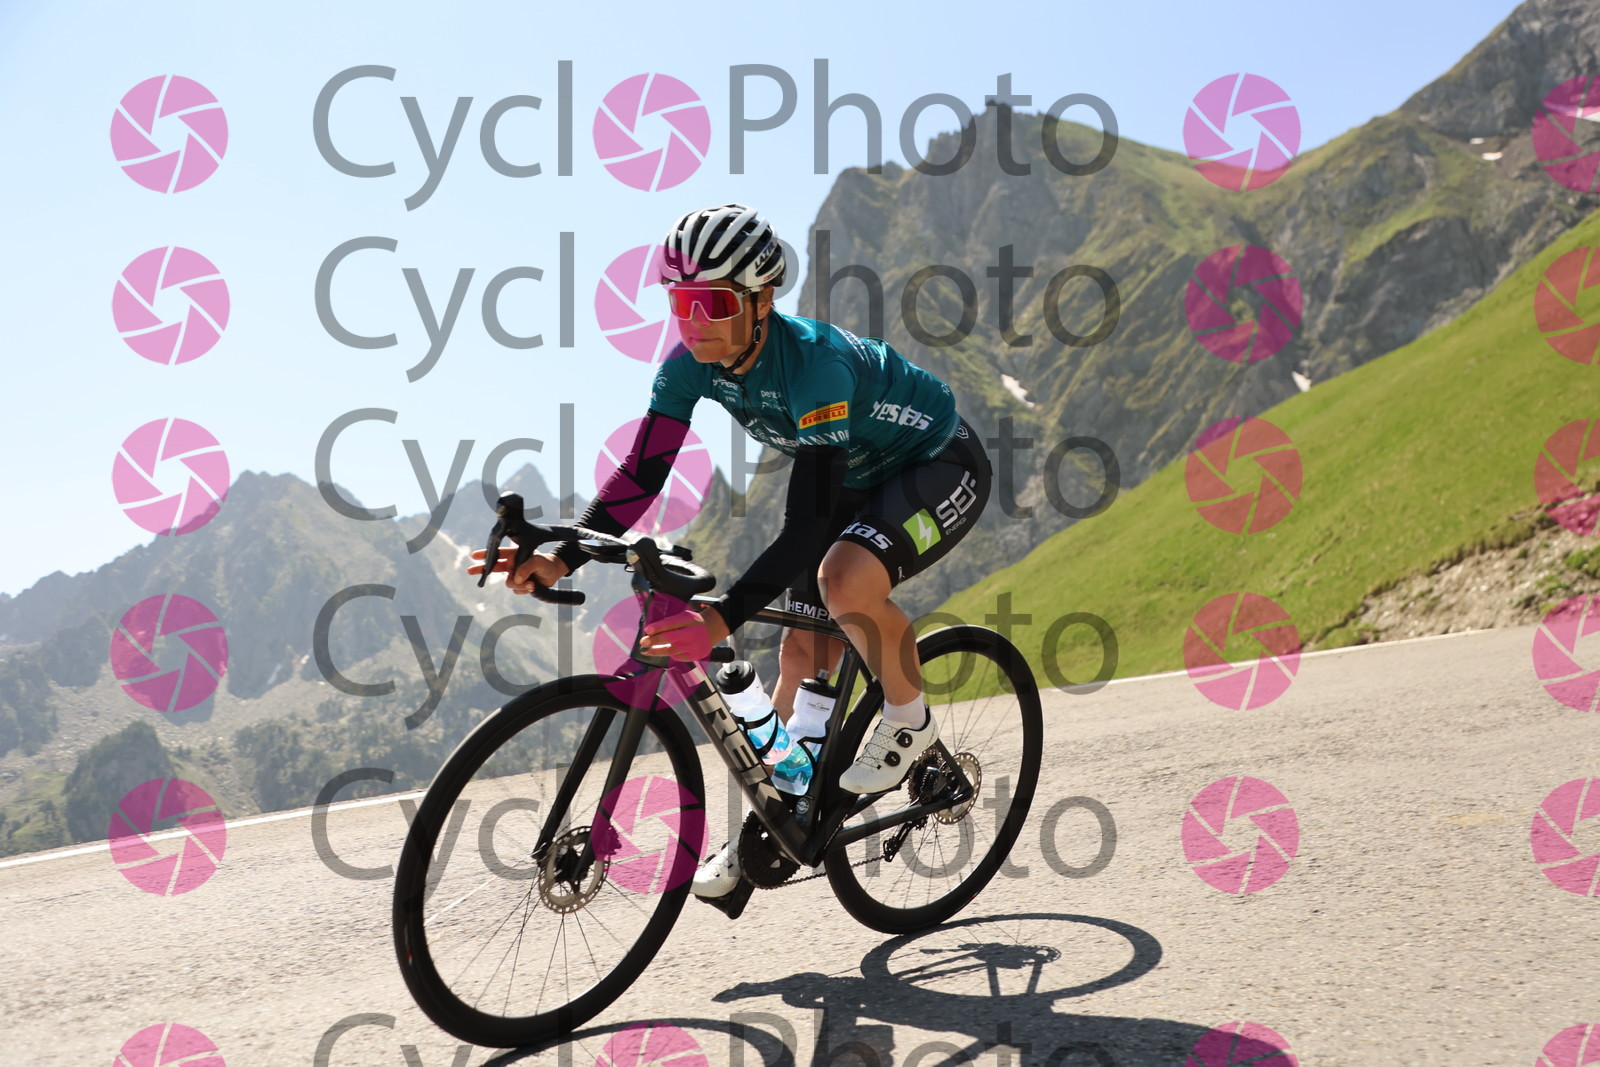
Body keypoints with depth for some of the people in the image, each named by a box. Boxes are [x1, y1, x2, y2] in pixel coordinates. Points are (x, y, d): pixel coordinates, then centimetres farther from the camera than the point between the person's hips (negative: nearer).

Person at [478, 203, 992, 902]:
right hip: (855, 479, 7)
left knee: (843, 577, -35)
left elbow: (807, 523, -40)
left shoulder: (815, 364, -37)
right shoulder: (692, 364, -17)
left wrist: (723, 619, -50)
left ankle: (909, 721, -7)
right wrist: (561, 559, -31)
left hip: (941, 466, -7)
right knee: (802, 654, 3)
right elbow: (642, 475, -18)